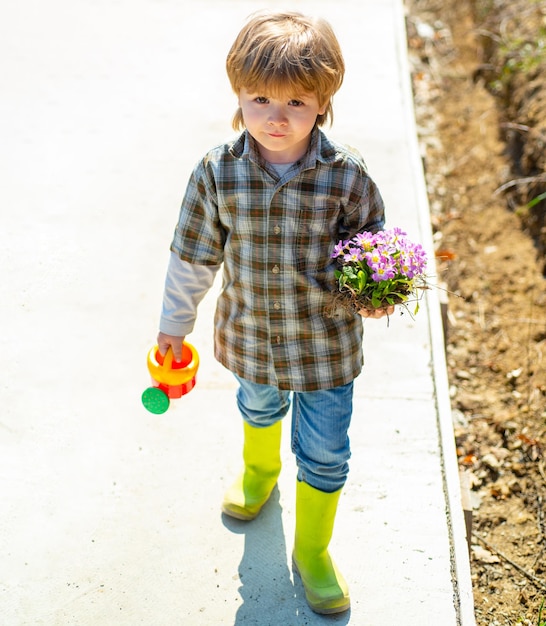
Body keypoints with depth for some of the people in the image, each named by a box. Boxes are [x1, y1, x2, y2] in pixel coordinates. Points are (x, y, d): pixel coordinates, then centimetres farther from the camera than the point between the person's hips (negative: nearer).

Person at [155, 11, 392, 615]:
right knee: (259, 408, 31)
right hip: (250, 335, 2)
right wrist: (174, 322, 6)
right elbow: (193, 255, -4)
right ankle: (260, 470, 66)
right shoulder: (217, 173, -16)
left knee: (324, 453, 11)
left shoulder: (346, 174, -19)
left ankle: (313, 550, 37)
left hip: (326, 343, -1)